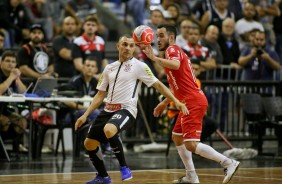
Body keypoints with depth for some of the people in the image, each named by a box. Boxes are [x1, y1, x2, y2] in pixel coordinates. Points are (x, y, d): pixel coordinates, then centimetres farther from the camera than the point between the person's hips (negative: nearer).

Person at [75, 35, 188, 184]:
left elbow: (158, 85, -1)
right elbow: (100, 94, 17)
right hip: (108, 110, 7)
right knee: (89, 143, 6)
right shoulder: (109, 68, 13)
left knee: (109, 130, -36)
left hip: (126, 110, -7)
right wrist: (85, 115, 10)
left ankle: (124, 167, -18)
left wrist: (175, 101, -10)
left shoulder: (139, 66, -3)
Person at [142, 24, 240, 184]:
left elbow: (175, 65, -33)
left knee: (191, 144, -16)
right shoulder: (175, 52, 24)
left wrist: (155, 58, -30)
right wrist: (165, 103, 35)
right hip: (190, 103, 11)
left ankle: (229, 163, -14)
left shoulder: (172, 49, -6)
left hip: (193, 103, -11)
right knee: (177, 137, 19)